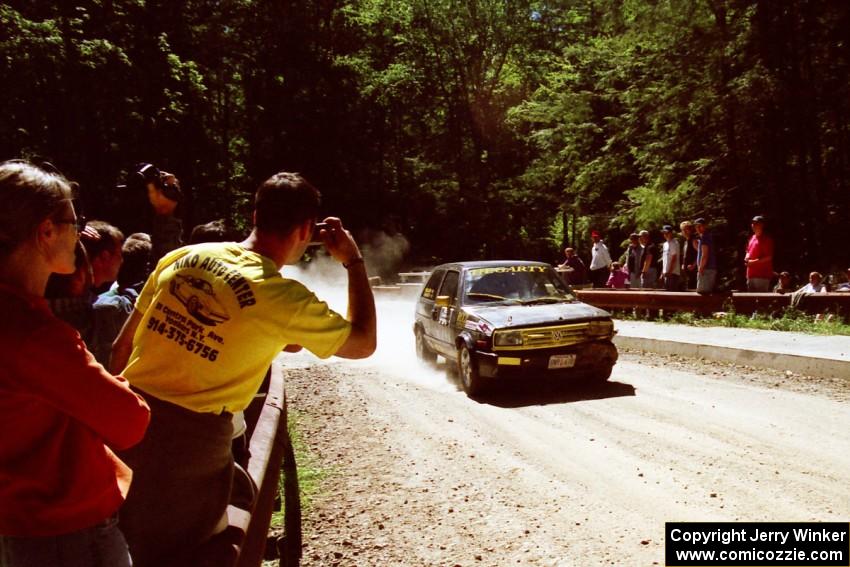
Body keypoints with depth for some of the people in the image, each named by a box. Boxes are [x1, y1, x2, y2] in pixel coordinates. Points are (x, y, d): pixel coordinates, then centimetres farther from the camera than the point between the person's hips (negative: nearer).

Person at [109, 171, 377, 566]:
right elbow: (364, 344, 1)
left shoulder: (181, 257, 1)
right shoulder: (285, 298, -14)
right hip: (191, 440, -5)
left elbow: (121, 347, 9)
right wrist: (354, 261, 6)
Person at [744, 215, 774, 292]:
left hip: (762, 275, -9)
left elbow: (768, 257, -14)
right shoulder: (752, 238, 17)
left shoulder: (766, 239, -8)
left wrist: (754, 262, -16)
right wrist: (747, 258, 5)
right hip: (751, 274, 9)